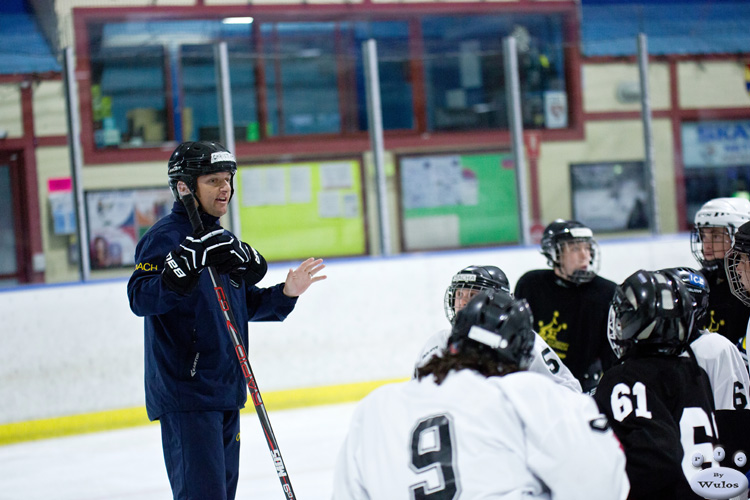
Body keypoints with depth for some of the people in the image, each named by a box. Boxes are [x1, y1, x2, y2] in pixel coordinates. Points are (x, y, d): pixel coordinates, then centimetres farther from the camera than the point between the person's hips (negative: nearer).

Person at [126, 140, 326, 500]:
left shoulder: (223, 241, 16)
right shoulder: (166, 237, -12)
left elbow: (247, 305, 24)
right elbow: (140, 298, -28)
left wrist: (286, 293, 7)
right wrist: (187, 264, -41)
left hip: (224, 392, 9)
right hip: (185, 393, -9)